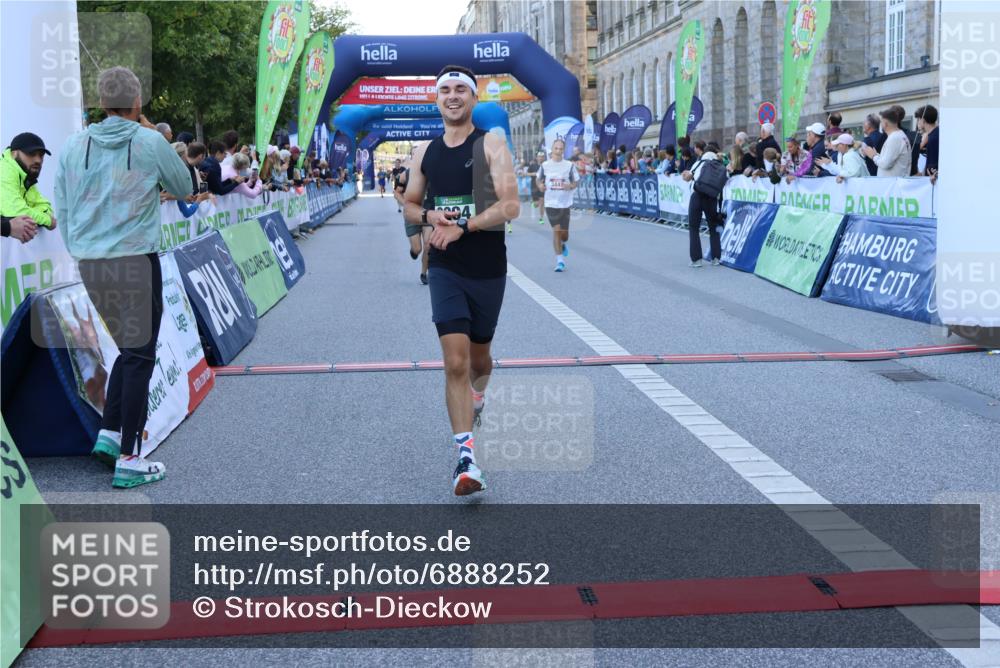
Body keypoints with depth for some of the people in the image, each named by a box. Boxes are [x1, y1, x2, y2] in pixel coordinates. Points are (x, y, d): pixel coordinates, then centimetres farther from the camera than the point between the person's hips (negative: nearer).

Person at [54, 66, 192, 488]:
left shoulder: (74, 146, 7)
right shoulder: (150, 143, -5)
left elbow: (63, 208, 11)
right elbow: (184, 188, 10)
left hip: (89, 263, 5)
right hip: (135, 262, -5)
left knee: (130, 349, 21)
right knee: (139, 356, 1)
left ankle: (109, 433, 16)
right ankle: (128, 460, 1)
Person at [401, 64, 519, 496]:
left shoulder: (491, 145, -5)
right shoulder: (425, 153, 7)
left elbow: (510, 206, -15)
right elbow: (410, 205, 18)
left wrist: (462, 226, -22)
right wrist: (429, 216, -5)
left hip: (488, 270, -1)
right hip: (445, 269, 1)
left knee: (479, 357, 16)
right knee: (455, 361, -13)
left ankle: (477, 398, 51)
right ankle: (466, 457, -13)